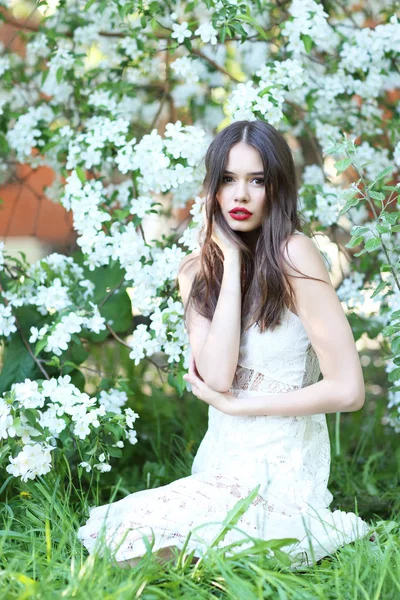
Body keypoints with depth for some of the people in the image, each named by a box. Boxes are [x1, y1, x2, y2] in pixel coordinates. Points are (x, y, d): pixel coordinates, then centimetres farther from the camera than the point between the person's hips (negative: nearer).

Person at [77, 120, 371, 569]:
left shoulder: (293, 254, -13)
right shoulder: (197, 270, 5)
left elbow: (348, 390, -17)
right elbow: (217, 377, -13)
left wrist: (234, 404, -9)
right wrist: (231, 262, -12)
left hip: (277, 474, -6)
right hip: (221, 462, 7)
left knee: (135, 539, -17)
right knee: (114, 528, -7)